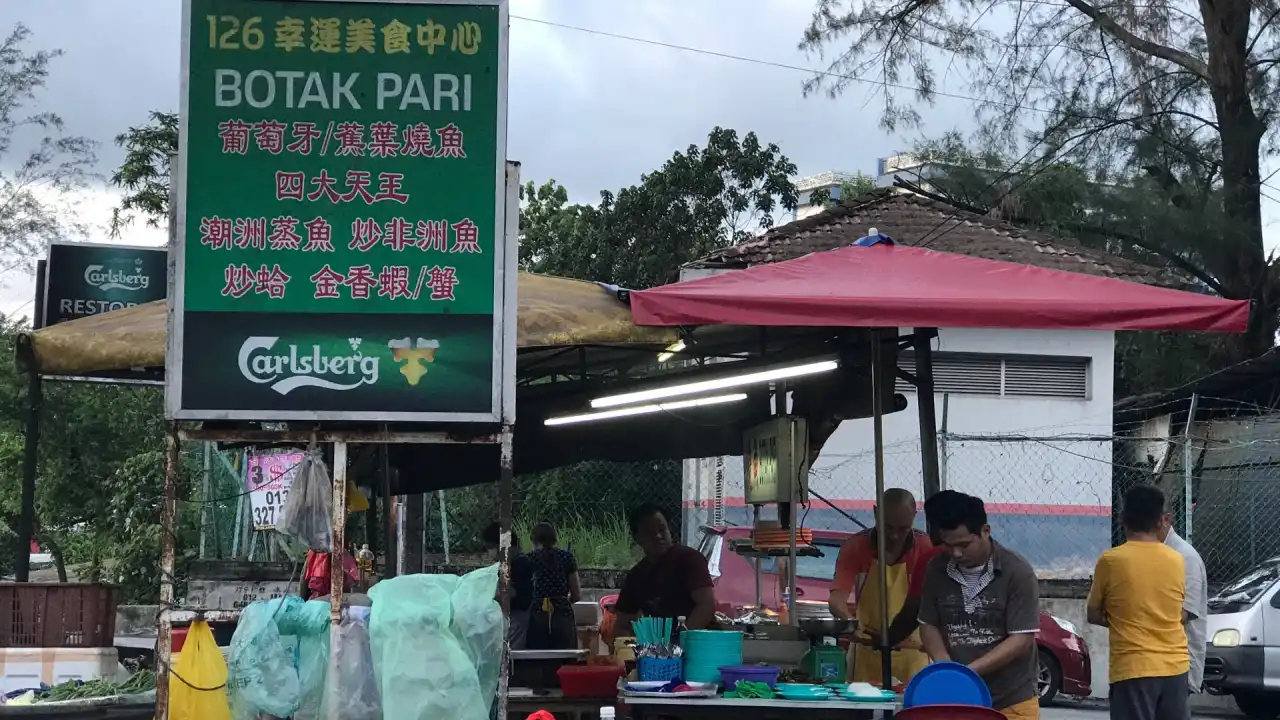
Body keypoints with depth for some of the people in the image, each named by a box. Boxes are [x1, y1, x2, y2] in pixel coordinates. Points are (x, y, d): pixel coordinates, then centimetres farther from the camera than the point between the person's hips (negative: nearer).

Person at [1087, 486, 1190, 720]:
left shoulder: (1111, 560, -7)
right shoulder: (1176, 560, 5)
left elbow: (1094, 615, 5)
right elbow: (1182, 615, 15)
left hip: (1133, 668, -5)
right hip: (1175, 666, 5)